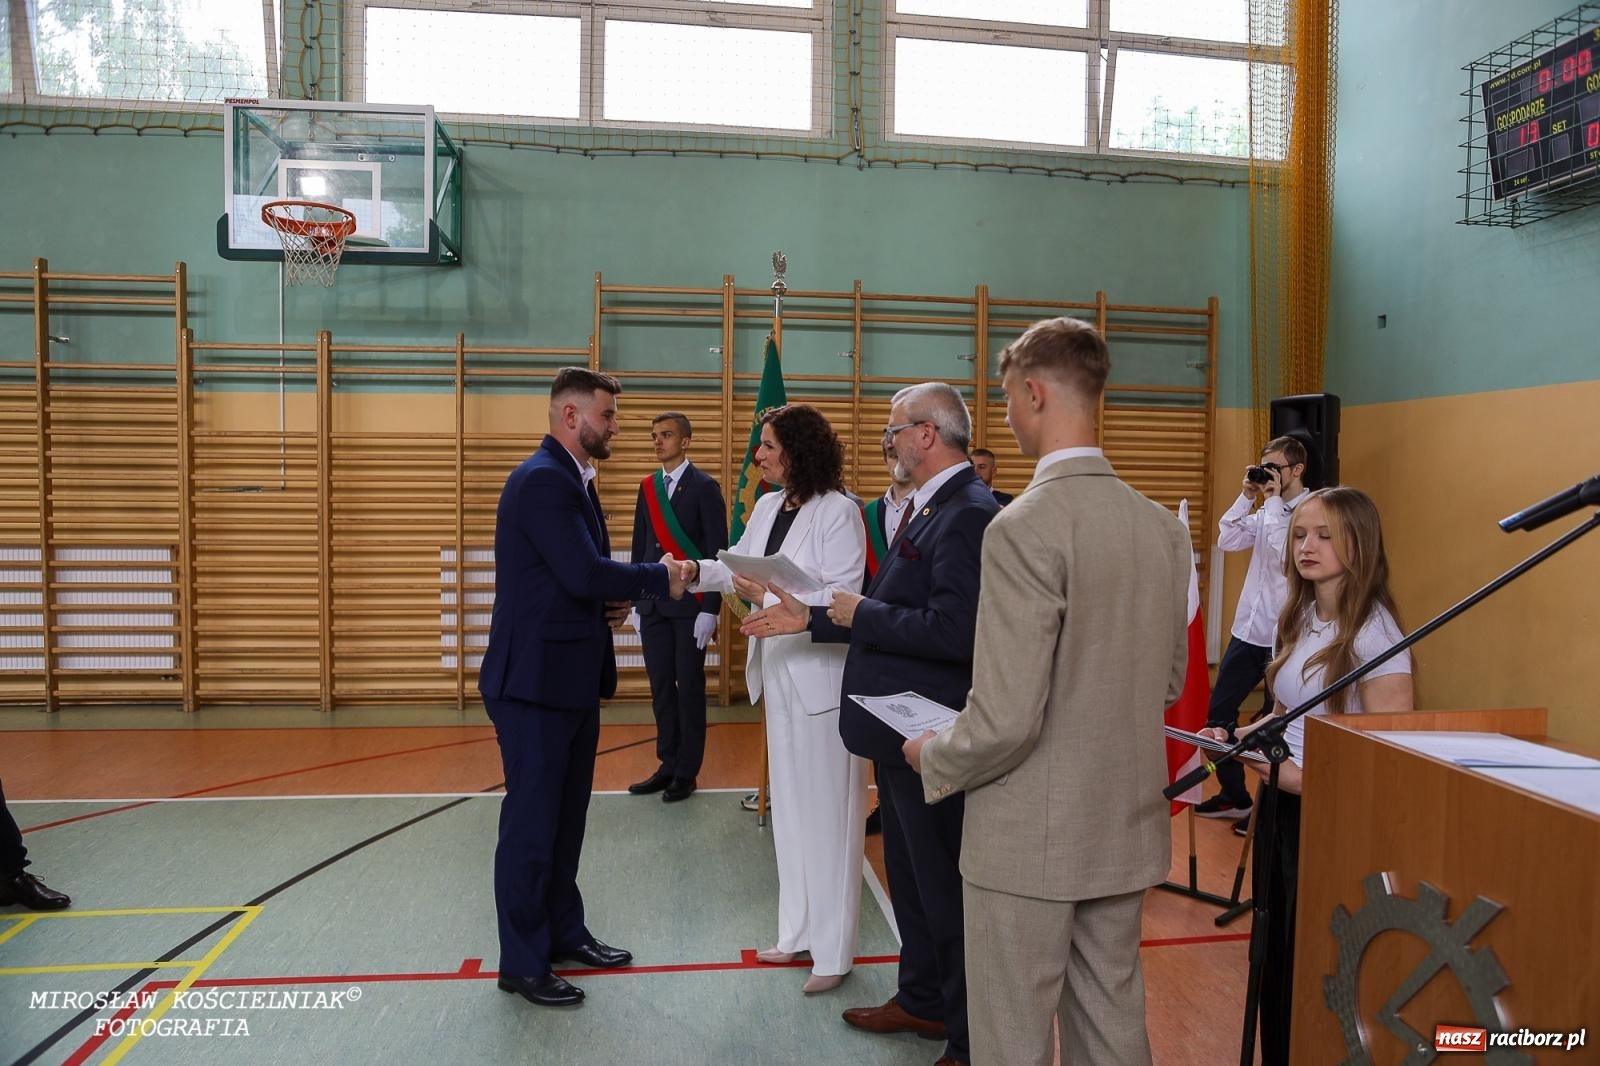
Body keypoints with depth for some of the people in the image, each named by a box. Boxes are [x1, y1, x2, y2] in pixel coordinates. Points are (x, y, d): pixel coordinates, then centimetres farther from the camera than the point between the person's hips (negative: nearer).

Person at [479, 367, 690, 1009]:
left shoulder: (572, 479, 14)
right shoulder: (542, 479, -18)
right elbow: (584, 573, -26)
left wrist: (611, 603, -1)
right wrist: (660, 579, -14)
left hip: (572, 676, 10)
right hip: (535, 680, -10)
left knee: (566, 816, 19)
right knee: (532, 822, 2)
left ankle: (563, 931, 34)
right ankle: (522, 962, 16)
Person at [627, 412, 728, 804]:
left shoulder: (704, 487, -6)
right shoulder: (647, 487, 11)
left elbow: (717, 551, -9)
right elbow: (640, 547, 13)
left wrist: (710, 609, -14)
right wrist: (635, 601, 10)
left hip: (690, 606, -5)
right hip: (652, 605, 5)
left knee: (689, 688, 4)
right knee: (660, 687, 10)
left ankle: (687, 772, 15)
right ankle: (668, 765, 21)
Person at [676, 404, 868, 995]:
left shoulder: (838, 511, -15)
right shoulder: (767, 507, 8)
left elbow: (842, 597, -21)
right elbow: (740, 566, 16)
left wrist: (769, 597, -22)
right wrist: (698, 570, 0)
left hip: (822, 677, -8)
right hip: (779, 673, 8)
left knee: (827, 810, 2)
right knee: (789, 805, 17)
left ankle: (833, 950, 17)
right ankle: (799, 930, 33)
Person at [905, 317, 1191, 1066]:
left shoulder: (1025, 527, -21)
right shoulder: (1162, 526, 2)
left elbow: (1006, 720, -23)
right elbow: (1169, 680, 11)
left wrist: (933, 759, -4)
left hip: (1030, 841, -7)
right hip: (1127, 833, 7)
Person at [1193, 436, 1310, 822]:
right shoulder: (1265, 511, 11)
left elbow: (1284, 552, -25)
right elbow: (1227, 541, 3)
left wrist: (1273, 501, -18)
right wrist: (1246, 497, -3)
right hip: (1248, 628, 8)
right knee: (1219, 710, 12)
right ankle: (1234, 796, 25)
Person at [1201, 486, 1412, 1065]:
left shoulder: (1373, 631, -18)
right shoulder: (1298, 618, 6)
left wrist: (1308, 779, -24)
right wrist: (1239, 736, -1)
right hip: (1282, 804, 7)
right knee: (1272, 957, 17)